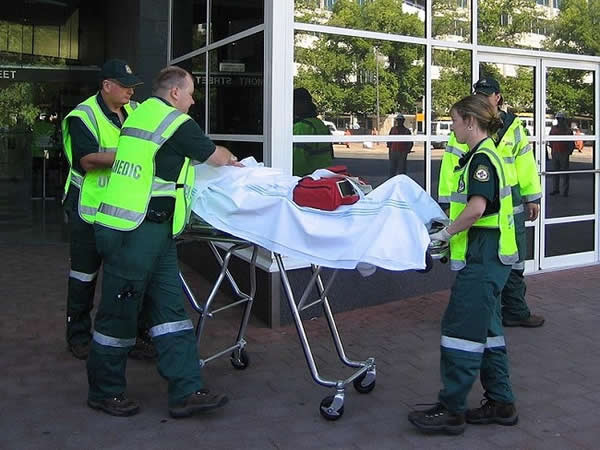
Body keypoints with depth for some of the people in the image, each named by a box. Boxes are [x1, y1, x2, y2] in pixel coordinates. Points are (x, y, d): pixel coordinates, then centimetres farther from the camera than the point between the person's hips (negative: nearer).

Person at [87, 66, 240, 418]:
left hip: (152, 232, 9)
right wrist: (232, 160, 27)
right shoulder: (177, 123, -9)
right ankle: (105, 392, 18)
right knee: (121, 312, 3)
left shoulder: (141, 113, 16)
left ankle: (187, 391, 9)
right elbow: (214, 155, 4)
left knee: (171, 306, 7)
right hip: (136, 232, -9)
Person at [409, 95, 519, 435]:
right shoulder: (487, 155, 17)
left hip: (483, 257, -10)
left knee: (461, 328, -5)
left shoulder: (482, 158, -14)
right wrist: (450, 230, 13)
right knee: (487, 329, 14)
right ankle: (501, 404, 23)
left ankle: (451, 410, 3)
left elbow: (477, 207, -26)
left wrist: (446, 233, -14)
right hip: (491, 256, 10)